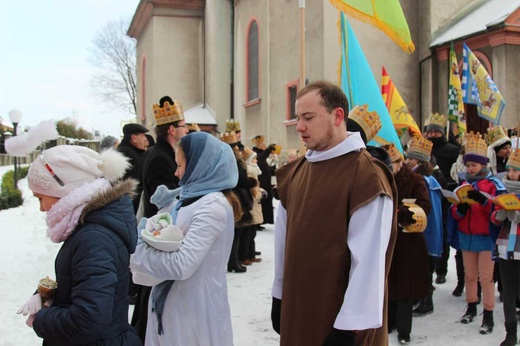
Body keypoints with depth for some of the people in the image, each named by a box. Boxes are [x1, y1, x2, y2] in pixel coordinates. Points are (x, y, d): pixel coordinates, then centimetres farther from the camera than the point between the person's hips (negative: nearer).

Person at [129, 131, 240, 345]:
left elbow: (181, 265, -26)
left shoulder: (213, 206, -20)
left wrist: (135, 252, -15)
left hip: (195, 309, -9)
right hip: (177, 302, 9)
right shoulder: (195, 198, 9)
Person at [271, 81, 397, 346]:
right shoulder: (294, 173, 6)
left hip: (338, 319, -6)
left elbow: (368, 261, -20)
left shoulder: (367, 176, -17)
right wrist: (279, 296, 12)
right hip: (296, 308, 7)